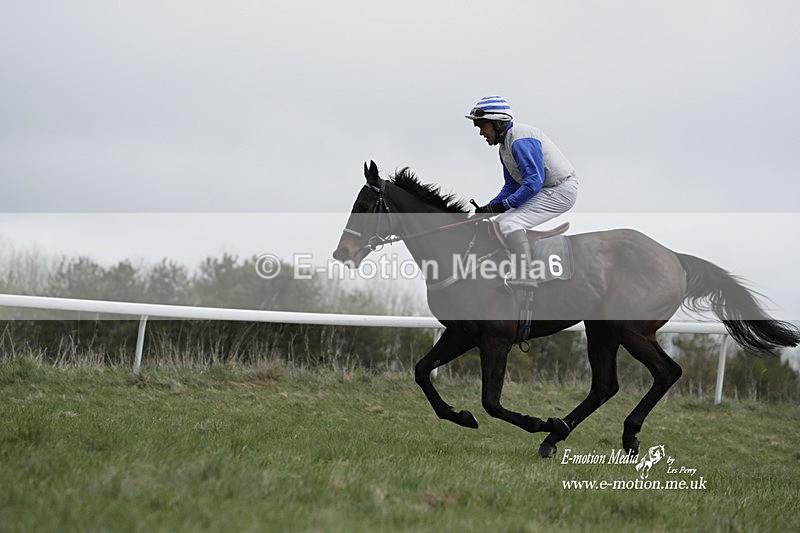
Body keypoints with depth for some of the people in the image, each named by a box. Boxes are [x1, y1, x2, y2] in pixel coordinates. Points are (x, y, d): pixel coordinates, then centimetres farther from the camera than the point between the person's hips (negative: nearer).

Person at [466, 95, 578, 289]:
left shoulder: (521, 140, -21)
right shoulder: (505, 145, 12)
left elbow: (534, 182, -28)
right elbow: (512, 186, 15)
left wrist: (504, 204, -24)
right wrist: (489, 207, 1)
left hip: (560, 191, -11)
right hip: (547, 191, 11)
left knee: (510, 223, -22)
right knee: (500, 222, 15)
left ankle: (524, 277, -27)